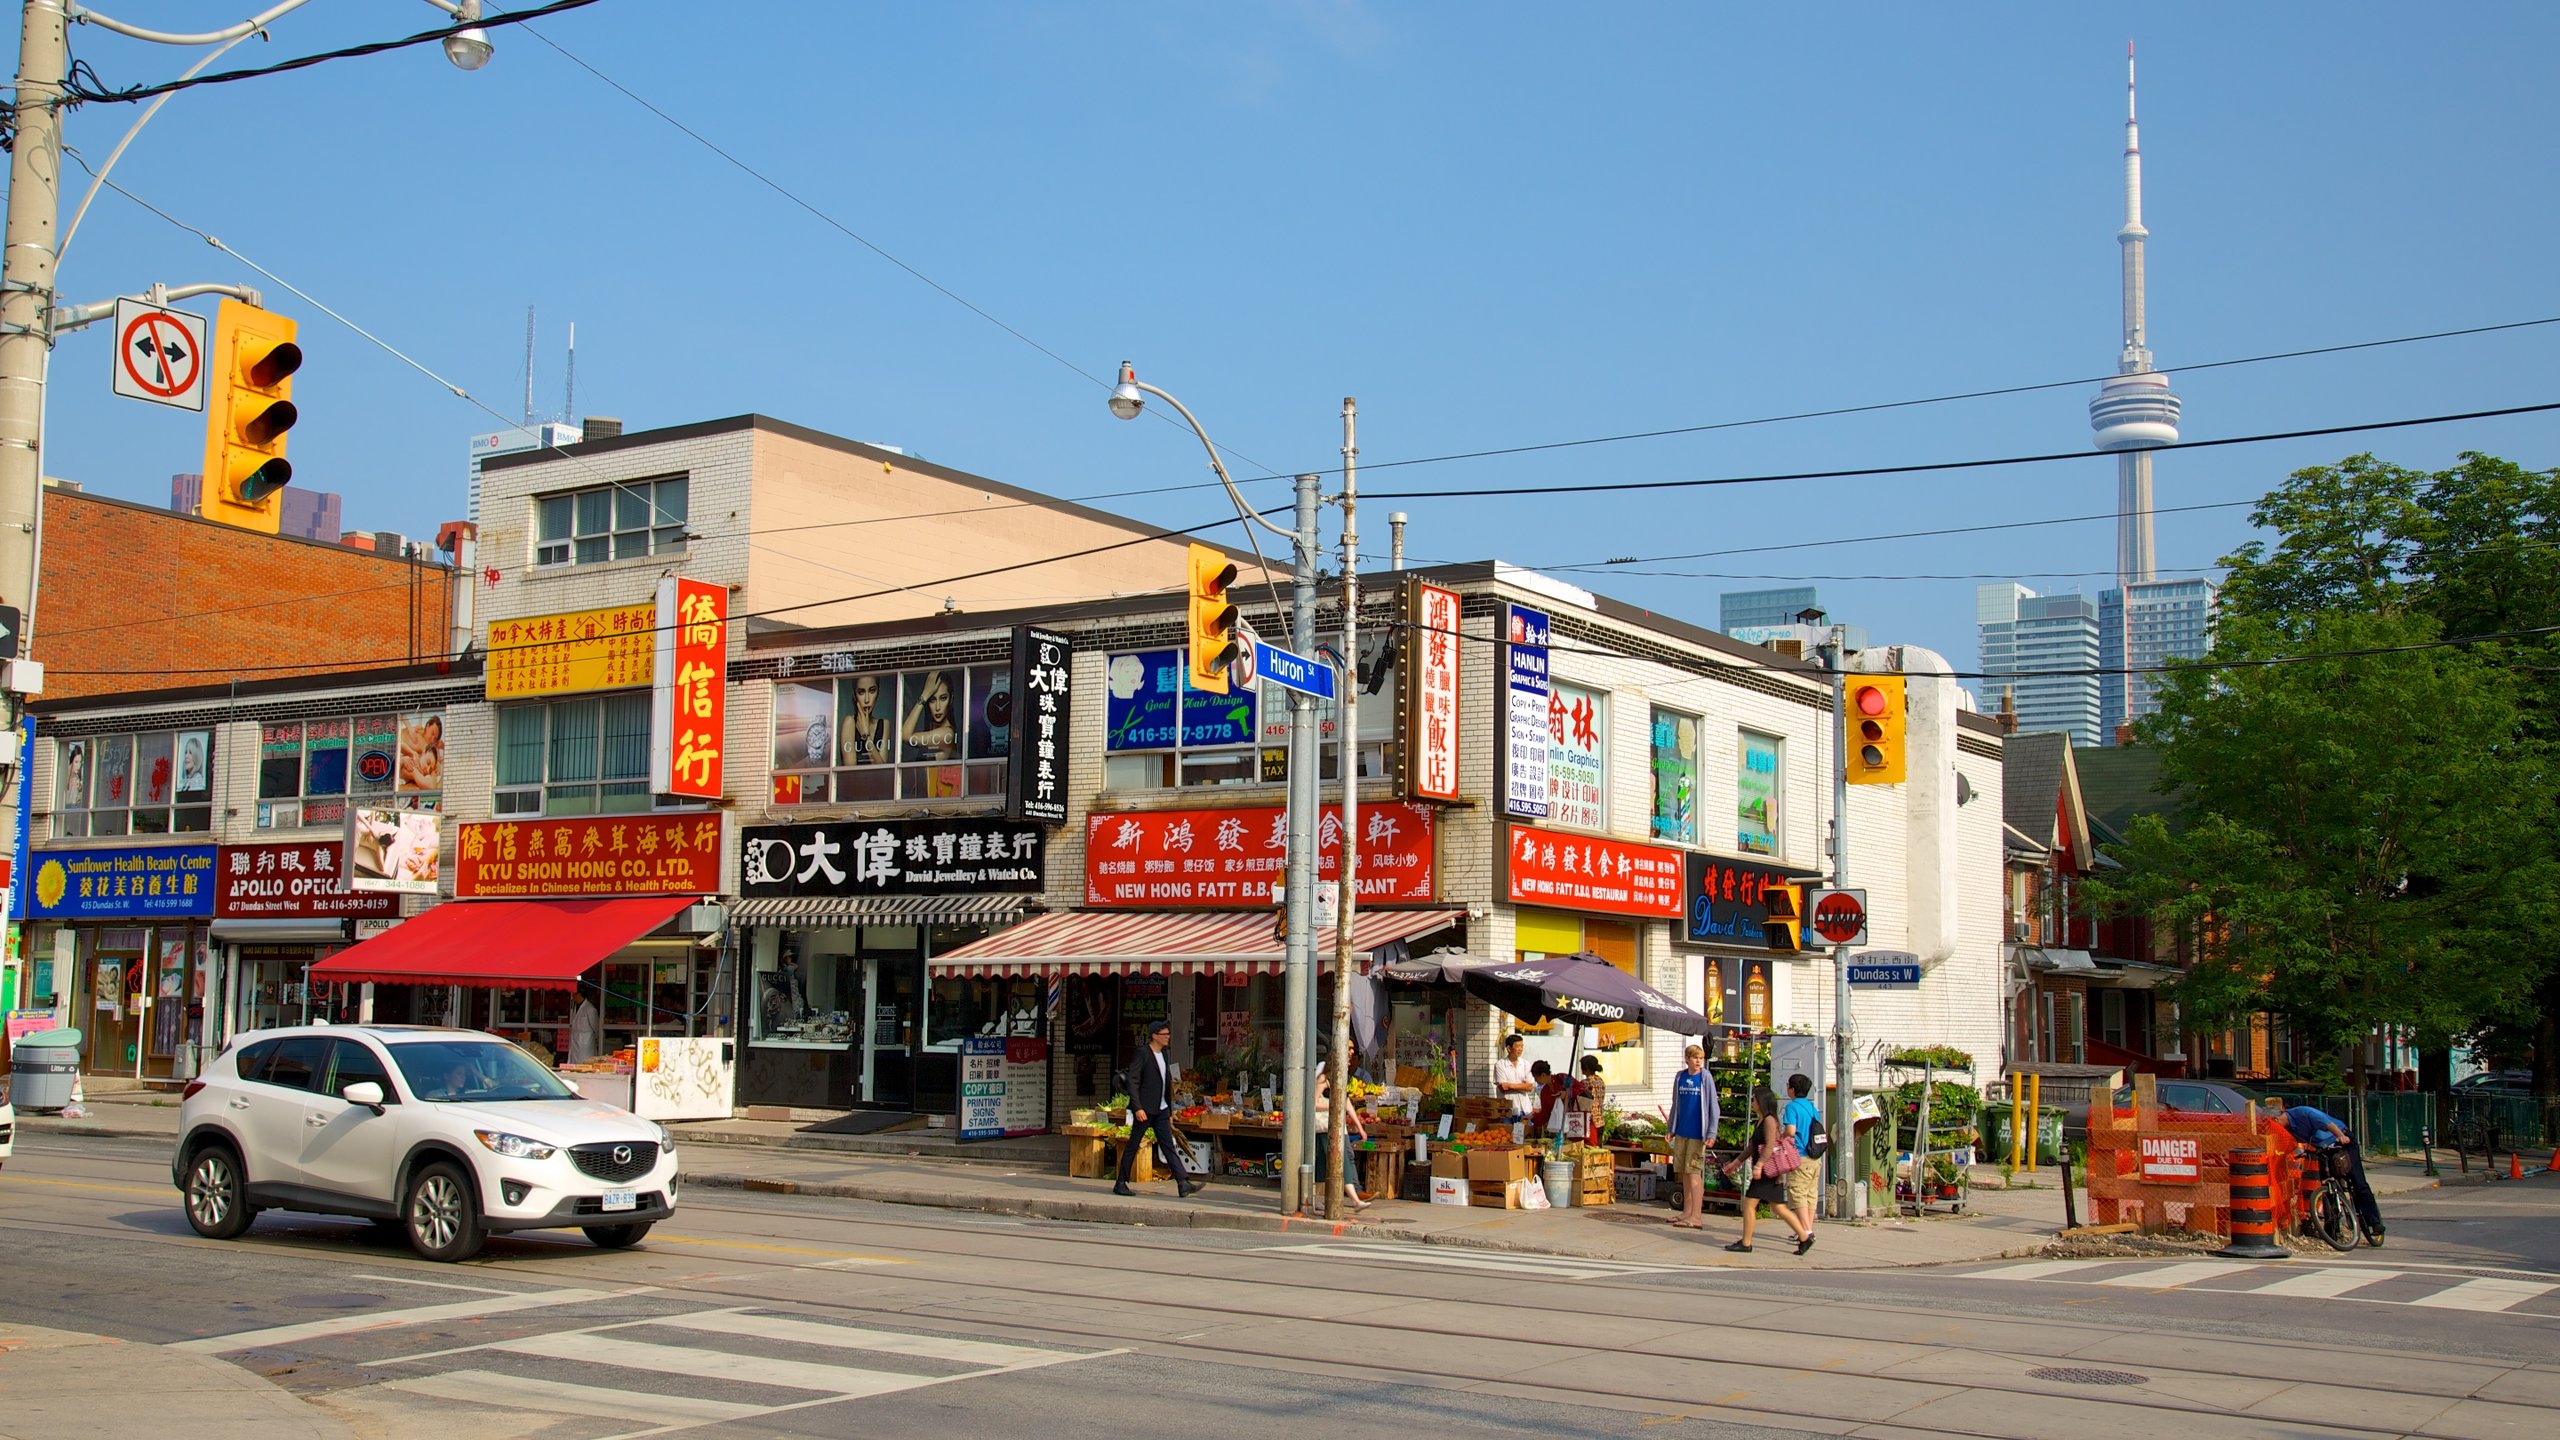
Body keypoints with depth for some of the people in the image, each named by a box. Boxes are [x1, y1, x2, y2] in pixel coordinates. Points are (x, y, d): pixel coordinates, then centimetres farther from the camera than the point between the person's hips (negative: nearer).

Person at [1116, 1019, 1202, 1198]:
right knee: (1133, 1145, 2)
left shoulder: (1163, 1056, 15)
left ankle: (1183, 1183, -9)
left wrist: (1170, 1112, 19)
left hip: (1161, 1110, 7)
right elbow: (1133, 1082, -16)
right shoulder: (1143, 1054, -10)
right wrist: (1137, 1108, -23)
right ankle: (1121, 1184, 10)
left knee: (1169, 1146, -1)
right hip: (1144, 1110, -7)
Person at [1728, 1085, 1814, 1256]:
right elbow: (1752, 1146, 25)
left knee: (1749, 1203, -8)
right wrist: (1738, 1161, 27)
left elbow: (1770, 1146, -21)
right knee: (1778, 1207, 10)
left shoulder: (1769, 1120, -12)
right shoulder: (1759, 1122, 17)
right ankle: (1805, 1237, 12)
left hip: (1769, 1171, -10)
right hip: (1764, 1172, 10)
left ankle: (1745, 1243, -4)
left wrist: (1758, 1165, -28)